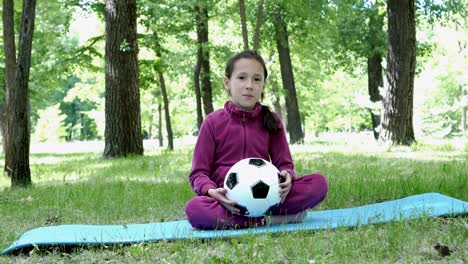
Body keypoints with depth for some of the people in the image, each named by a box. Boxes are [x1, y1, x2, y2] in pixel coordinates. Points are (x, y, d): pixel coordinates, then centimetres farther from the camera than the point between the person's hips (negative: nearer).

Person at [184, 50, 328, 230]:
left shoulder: (271, 121, 9)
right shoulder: (213, 122, 2)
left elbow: (284, 163, 10)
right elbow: (198, 173, 0)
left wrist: (287, 176, -16)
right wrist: (211, 191, -23)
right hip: (228, 200, -2)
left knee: (319, 183, -17)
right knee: (194, 208, -36)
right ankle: (267, 220, -27)